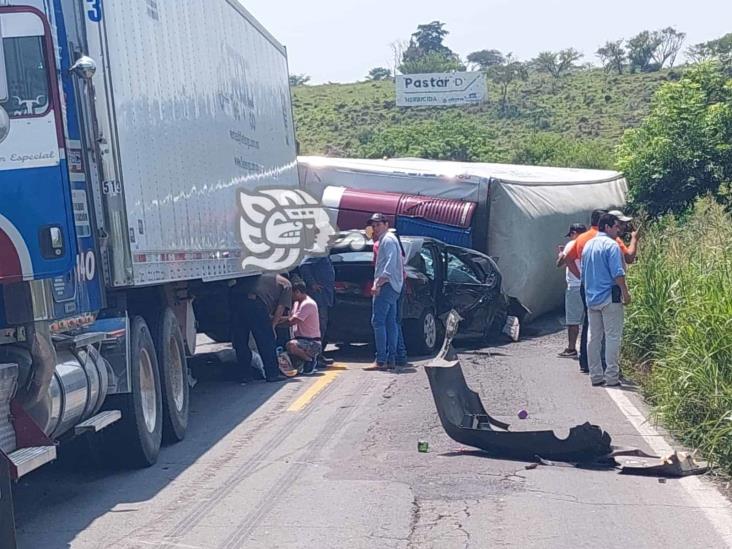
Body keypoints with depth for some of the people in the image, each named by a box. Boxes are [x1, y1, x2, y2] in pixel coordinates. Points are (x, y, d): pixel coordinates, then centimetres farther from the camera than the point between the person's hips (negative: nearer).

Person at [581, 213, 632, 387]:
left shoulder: (588, 246, 14)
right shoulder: (611, 245, -10)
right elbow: (618, 273, -17)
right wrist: (625, 293, -9)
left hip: (591, 298, 8)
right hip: (610, 297, -7)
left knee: (593, 337, 9)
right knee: (613, 337, -3)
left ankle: (596, 376, 12)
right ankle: (611, 377, -5)